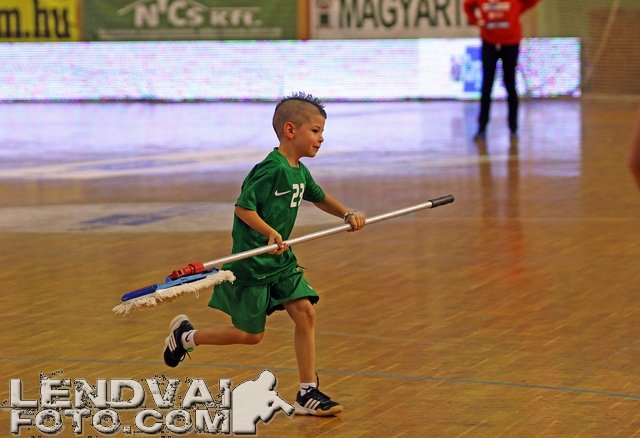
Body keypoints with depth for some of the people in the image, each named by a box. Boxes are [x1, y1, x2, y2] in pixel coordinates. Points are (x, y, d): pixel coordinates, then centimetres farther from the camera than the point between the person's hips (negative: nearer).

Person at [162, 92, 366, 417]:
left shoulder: (299, 172, 8)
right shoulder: (271, 168, -20)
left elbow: (320, 198, 27)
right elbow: (243, 207, -22)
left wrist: (347, 214, 12)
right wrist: (269, 232, -33)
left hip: (281, 259, 8)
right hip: (252, 263, -8)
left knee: (305, 312, -5)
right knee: (250, 334, 2)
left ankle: (308, 393, 0)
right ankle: (185, 336, 25)